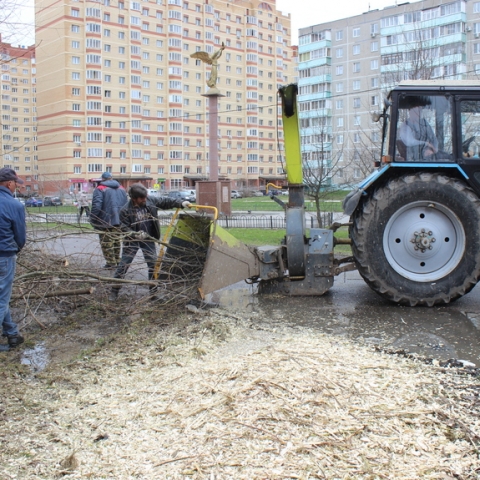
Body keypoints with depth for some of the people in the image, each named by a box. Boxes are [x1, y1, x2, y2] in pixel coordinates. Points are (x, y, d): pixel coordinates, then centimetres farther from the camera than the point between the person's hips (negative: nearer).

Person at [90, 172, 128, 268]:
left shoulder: (100, 189, -9)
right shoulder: (121, 188, 12)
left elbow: (96, 206, -17)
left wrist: (92, 220, -9)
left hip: (105, 221, -6)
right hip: (119, 221, 6)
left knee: (106, 242, 1)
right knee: (117, 241, 16)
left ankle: (111, 262, 1)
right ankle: (117, 261, 23)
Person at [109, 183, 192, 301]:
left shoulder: (151, 201, -10)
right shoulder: (126, 210, -18)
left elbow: (166, 201, -1)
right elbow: (124, 228, -14)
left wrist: (181, 203, -11)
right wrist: (136, 234, -30)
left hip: (148, 239, 3)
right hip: (132, 241, -3)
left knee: (153, 264, 4)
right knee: (124, 265, -2)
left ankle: (153, 290, 18)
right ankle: (114, 291, 9)